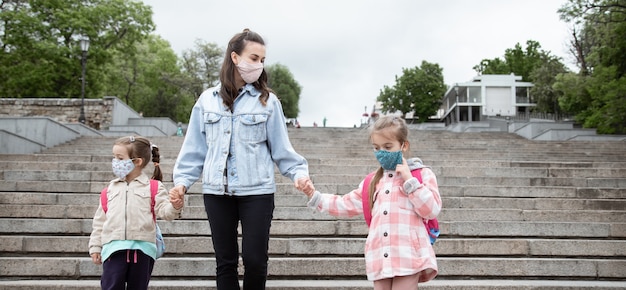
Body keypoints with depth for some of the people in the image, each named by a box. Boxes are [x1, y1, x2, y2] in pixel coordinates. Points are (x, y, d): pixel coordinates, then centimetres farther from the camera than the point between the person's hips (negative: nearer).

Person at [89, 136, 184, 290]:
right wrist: (95, 246, 13)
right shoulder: (111, 189, 12)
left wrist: (174, 207, -28)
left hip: (142, 249, -2)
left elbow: (164, 210, -6)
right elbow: (100, 220, 15)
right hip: (114, 248, 2)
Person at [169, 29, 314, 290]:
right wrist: (182, 180, -2)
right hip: (217, 192, 2)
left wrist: (299, 173, -15)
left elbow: (281, 149, 0)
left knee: (255, 260, -2)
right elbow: (195, 149, 9)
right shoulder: (208, 100, 7)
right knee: (225, 261, 8)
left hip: (257, 191, -2)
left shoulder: (267, 101, 1)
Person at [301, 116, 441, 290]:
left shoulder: (422, 174, 4)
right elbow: (346, 205, 20)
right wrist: (314, 196, 11)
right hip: (381, 259, 5)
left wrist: (409, 180, -11)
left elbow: (431, 210, -6)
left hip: (408, 257, -5)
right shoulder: (373, 182, 18)